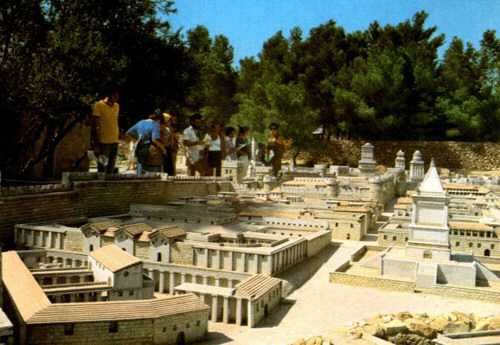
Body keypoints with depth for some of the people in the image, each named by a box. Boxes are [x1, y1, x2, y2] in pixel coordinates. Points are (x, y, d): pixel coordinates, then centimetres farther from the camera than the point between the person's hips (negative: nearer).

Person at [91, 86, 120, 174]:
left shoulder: (117, 106, 14)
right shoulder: (99, 105, -6)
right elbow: (94, 126, -9)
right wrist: (95, 144, -14)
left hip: (115, 143, 6)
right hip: (103, 143, -6)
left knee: (111, 171, 10)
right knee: (102, 171, -4)